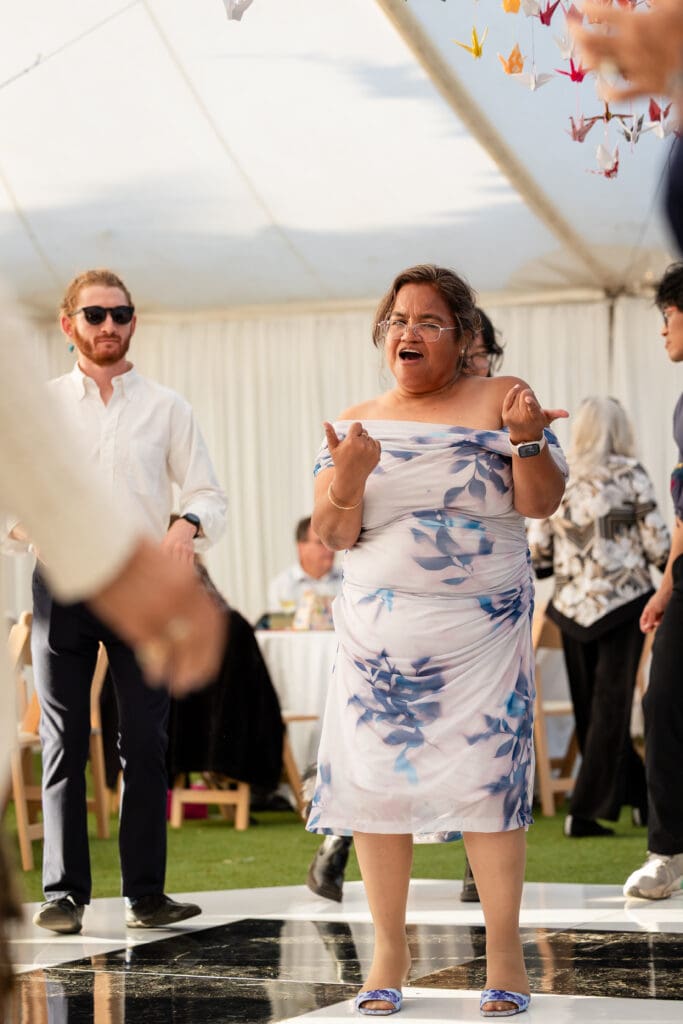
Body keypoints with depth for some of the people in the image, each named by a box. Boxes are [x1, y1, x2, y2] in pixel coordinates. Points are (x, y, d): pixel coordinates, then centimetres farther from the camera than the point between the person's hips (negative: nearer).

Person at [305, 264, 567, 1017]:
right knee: (375, 778, -1)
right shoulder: (356, 424, 9)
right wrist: (349, 478, -17)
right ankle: (389, 951, 7)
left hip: (482, 630, -2)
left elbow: (541, 503, -4)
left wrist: (528, 440, -22)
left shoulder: (498, 400, 3)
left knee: (486, 777, -7)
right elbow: (333, 536, 2)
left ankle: (504, 952, -1)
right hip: (380, 634, 2)